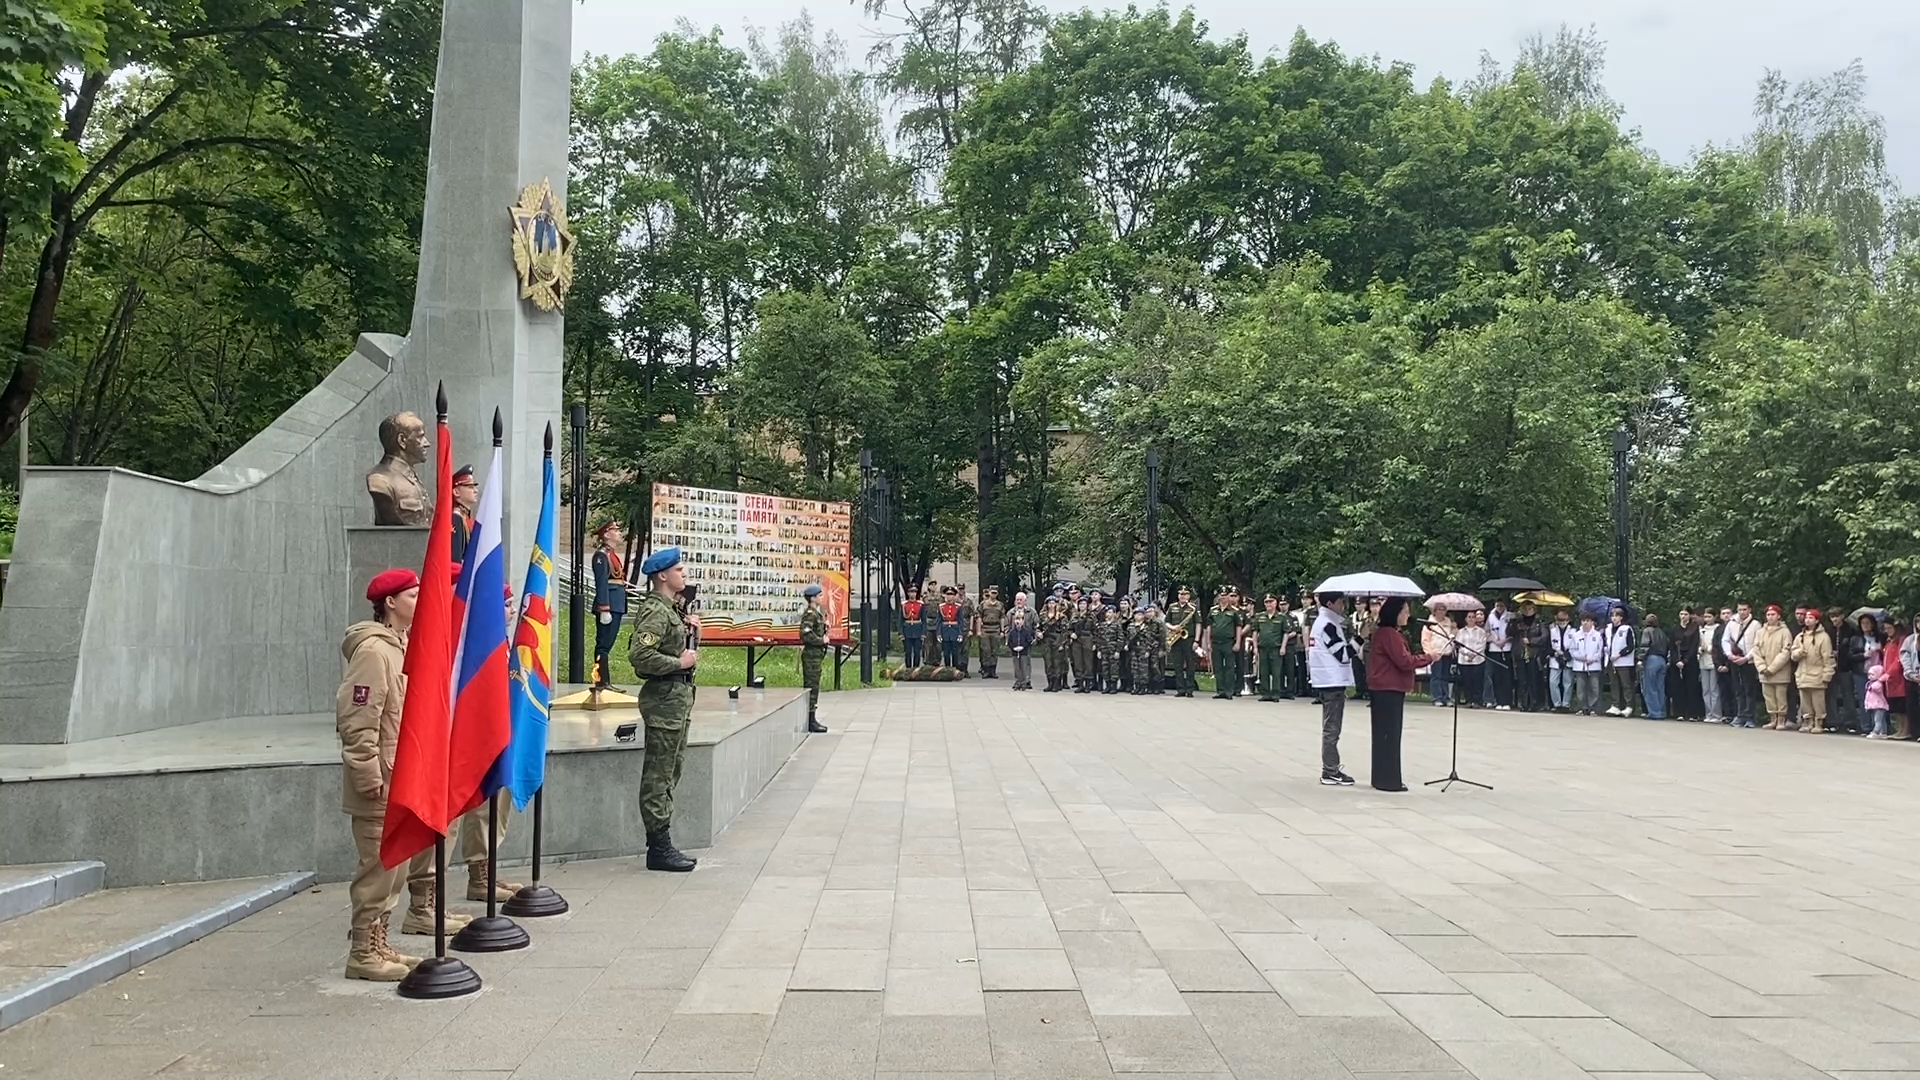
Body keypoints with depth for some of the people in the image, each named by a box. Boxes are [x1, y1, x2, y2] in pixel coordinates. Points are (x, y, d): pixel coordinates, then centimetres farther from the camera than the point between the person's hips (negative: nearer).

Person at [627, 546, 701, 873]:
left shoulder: (672, 608, 16)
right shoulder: (655, 611, -15)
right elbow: (640, 655, -27)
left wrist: (688, 626, 10)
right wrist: (680, 662, -19)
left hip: (679, 696, 11)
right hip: (664, 696, -11)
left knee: (670, 773, 14)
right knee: (658, 776, -4)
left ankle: (663, 844, 22)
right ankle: (659, 848, 1)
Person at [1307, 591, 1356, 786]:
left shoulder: (1322, 622, 16)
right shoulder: (1328, 625, -16)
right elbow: (1343, 654, -17)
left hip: (1329, 681, 11)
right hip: (1332, 682, -11)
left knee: (1330, 728, 14)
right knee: (1331, 729, -6)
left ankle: (1330, 770, 19)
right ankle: (1330, 772, -2)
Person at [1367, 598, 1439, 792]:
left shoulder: (1387, 632, 17)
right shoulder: (1389, 634, -16)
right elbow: (1404, 661, -18)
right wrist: (1428, 658, -10)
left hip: (1386, 690, 11)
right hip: (1389, 690, -11)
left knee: (1385, 734, 14)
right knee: (1389, 734, -6)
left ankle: (1384, 777, 20)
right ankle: (1388, 780, -2)